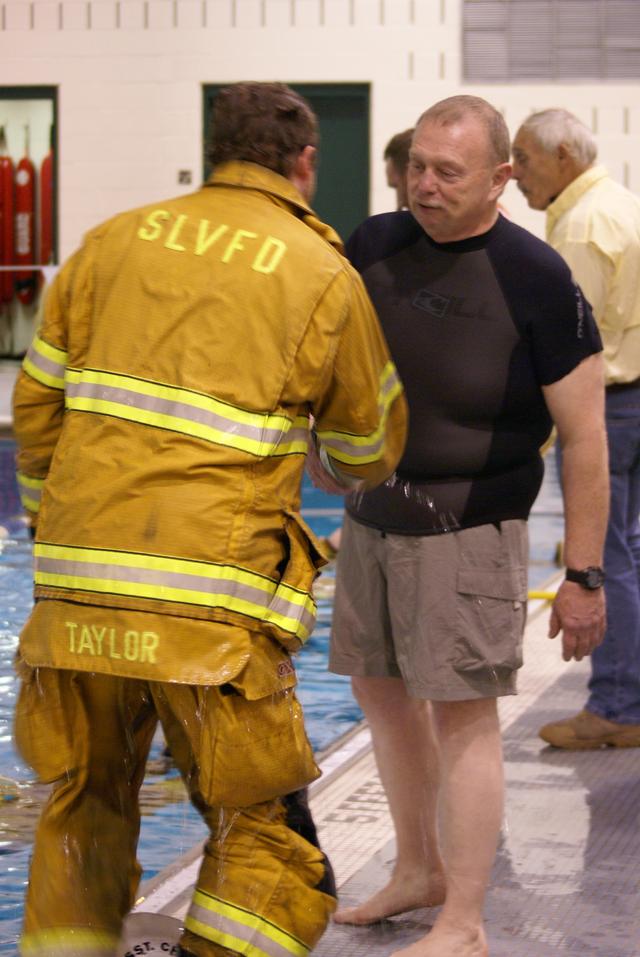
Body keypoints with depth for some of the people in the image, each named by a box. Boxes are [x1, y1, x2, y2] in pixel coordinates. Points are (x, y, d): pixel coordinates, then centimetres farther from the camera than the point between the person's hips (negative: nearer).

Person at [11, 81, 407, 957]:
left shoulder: (116, 240, 12)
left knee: (84, 816, 22)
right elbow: (368, 456, 14)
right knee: (264, 848, 7)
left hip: (76, 588, 4)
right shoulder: (323, 275, 3)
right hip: (209, 601, -4)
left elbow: (38, 404, 13)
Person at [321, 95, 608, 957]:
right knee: (382, 693, 16)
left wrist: (582, 577, -15)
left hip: (468, 530, -6)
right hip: (371, 517, 6)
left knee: (462, 716, -4)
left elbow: (583, 438, -14)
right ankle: (420, 869, 35)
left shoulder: (535, 280, -15)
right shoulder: (373, 246, -1)